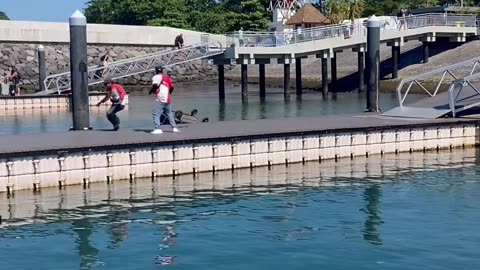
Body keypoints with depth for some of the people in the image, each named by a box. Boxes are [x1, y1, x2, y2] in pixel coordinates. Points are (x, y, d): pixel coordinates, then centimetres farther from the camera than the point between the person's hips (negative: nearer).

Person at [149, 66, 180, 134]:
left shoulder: (156, 77, 0)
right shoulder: (167, 77, 17)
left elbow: (155, 85, -18)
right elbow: (171, 87, 15)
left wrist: (151, 91, -2)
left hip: (160, 99, -6)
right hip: (167, 99, 7)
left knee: (155, 113, -8)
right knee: (169, 113, 19)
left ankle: (157, 129, -20)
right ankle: (174, 127, 20)